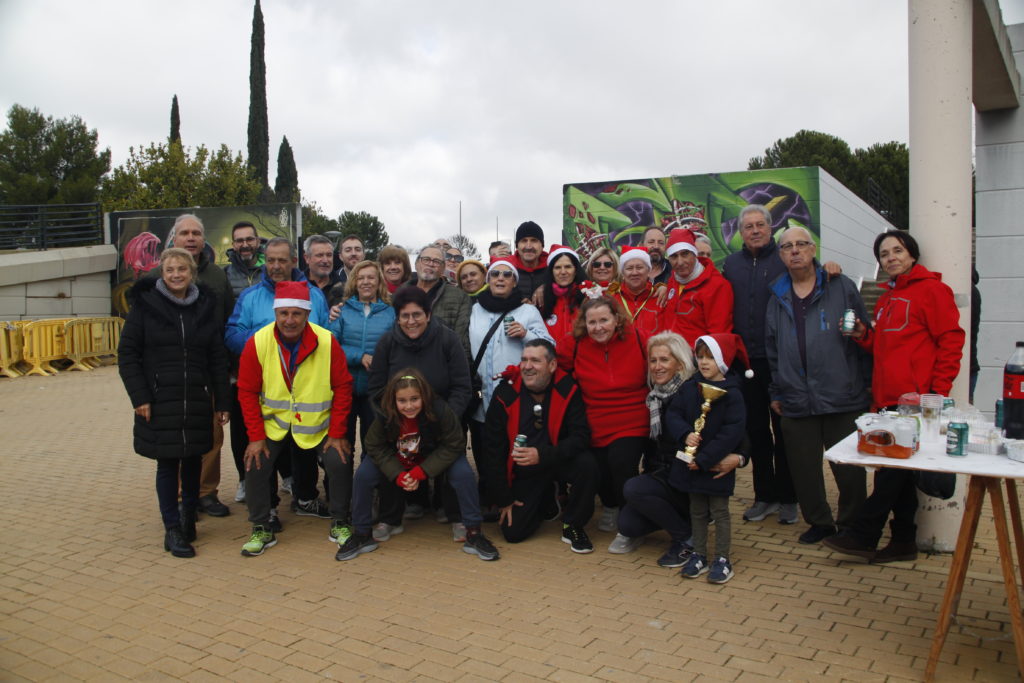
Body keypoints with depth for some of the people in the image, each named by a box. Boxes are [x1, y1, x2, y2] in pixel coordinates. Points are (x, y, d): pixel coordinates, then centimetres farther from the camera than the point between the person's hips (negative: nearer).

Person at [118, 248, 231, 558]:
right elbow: (127, 353, -2)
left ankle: (188, 514, 32)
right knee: (167, 463, 2)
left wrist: (222, 401, 4)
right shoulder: (146, 304, -2)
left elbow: (217, 358, 7)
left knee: (193, 459, 12)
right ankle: (172, 529, 12)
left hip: (196, 400, 3)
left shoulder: (206, 306, 5)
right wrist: (139, 396, -10)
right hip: (159, 401, -2)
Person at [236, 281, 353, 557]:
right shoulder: (257, 343, -15)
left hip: (317, 425, -1)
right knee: (256, 466, -12)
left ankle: (339, 524, 12)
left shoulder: (327, 342, -17)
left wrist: (337, 433, -10)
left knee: (340, 462, -12)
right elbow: (247, 392, -6)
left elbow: (342, 388, -8)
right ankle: (261, 530, 11)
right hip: (272, 423, 1)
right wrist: (255, 436, -10)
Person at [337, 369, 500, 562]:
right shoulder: (384, 416, -27)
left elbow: (453, 446, -25)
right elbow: (375, 447, -15)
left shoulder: (441, 411, -34)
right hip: (396, 464, 2)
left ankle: (473, 534, -12)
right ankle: (362, 535, 1)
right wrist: (398, 475, -27)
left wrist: (420, 473, -29)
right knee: (363, 474, -19)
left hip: (433, 461, -2)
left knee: (463, 472, -27)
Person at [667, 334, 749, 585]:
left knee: (719, 512, 6)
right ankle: (698, 556, 27)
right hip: (690, 462, 5)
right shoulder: (689, 387, 2)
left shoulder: (732, 393, -13)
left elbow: (732, 432, -18)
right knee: (697, 512, 15)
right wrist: (685, 434, -20)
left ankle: (722, 560, 18)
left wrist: (704, 459, -20)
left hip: (717, 466, -5)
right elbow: (673, 414, 1)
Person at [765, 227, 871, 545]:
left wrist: (866, 384, -2)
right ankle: (819, 521, 28)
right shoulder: (778, 298, 11)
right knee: (803, 467, 9)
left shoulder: (841, 287, 2)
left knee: (849, 467, 5)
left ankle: (851, 524, 24)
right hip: (796, 401, 3)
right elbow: (772, 349, 15)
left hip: (843, 398, -3)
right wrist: (776, 392, 12)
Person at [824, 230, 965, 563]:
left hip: (915, 399, -8)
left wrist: (937, 392, -14)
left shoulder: (931, 289, -4)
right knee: (899, 472, 12)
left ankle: (862, 534, 0)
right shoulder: (886, 299, 20)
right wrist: (863, 335, 4)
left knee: (893, 471, -5)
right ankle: (903, 541, 19)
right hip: (888, 397, 8)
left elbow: (951, 342, -9)